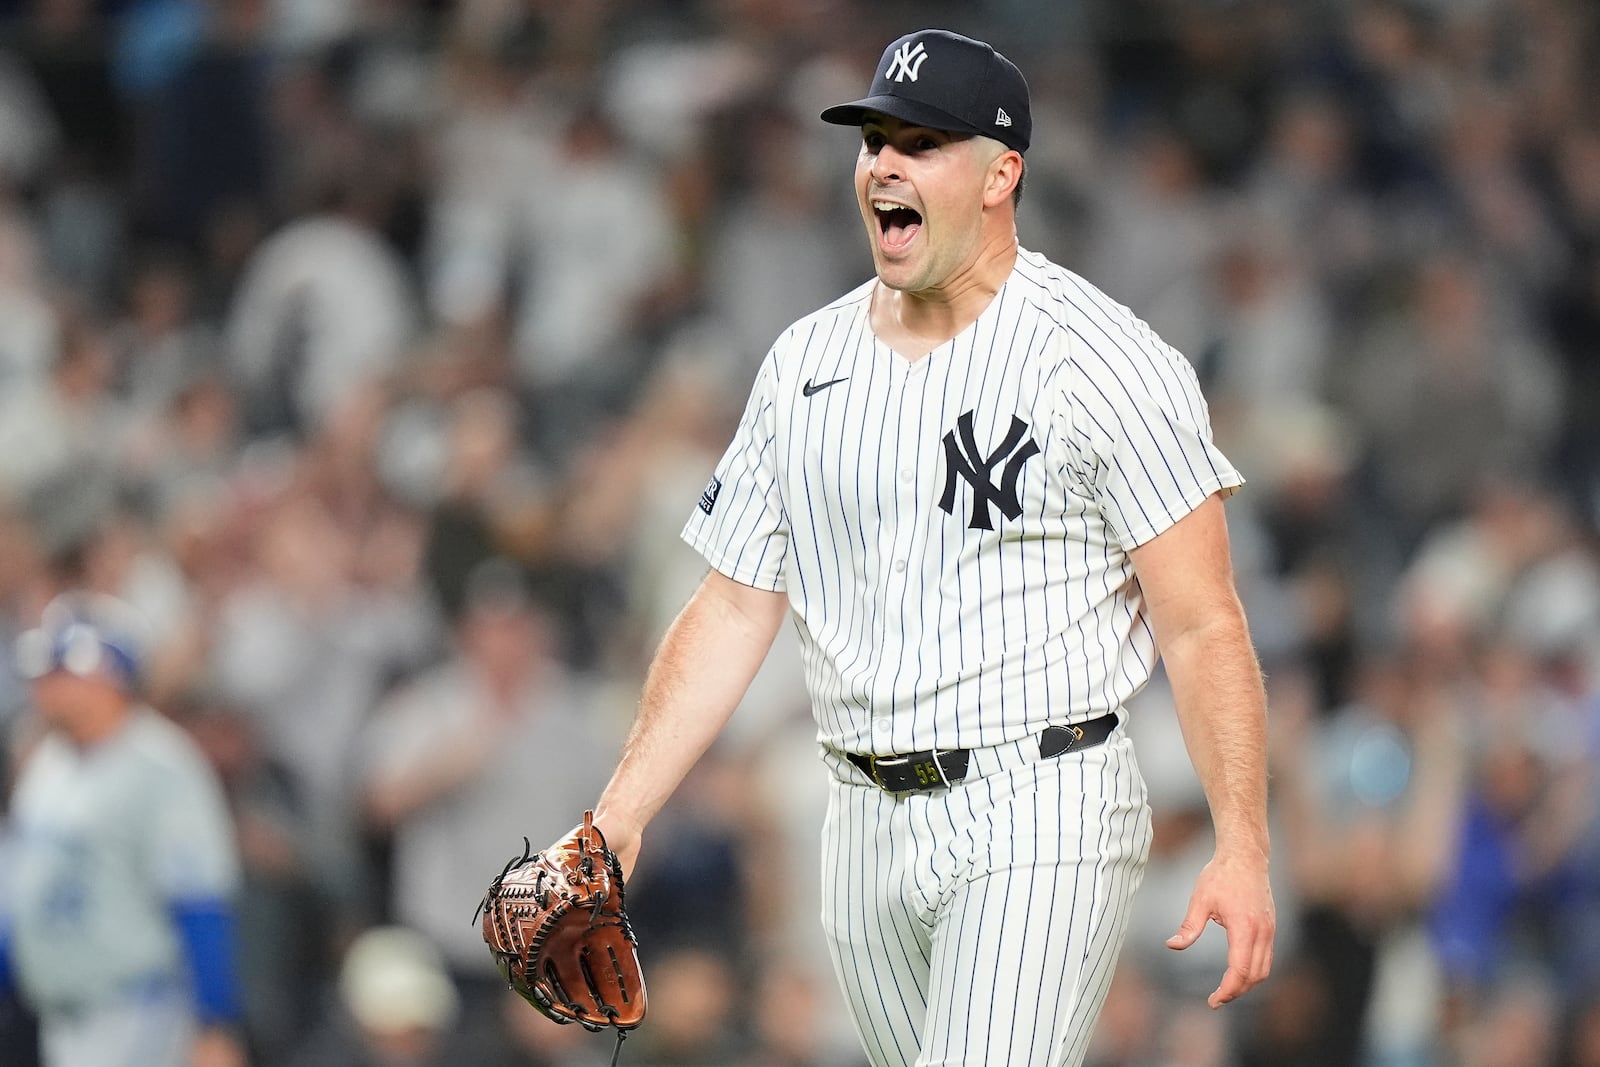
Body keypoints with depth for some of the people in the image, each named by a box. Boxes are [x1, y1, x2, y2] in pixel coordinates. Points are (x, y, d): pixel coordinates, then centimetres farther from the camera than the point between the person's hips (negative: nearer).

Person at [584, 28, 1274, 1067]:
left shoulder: (1100, 358, -7)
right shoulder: (806, 361, 11)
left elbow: (1203, 625, -9)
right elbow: (731, 612, 13)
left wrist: (1243, 851, -18)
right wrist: (617, 821, 4)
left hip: (1040, 823, -6)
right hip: (869, 826, 6)